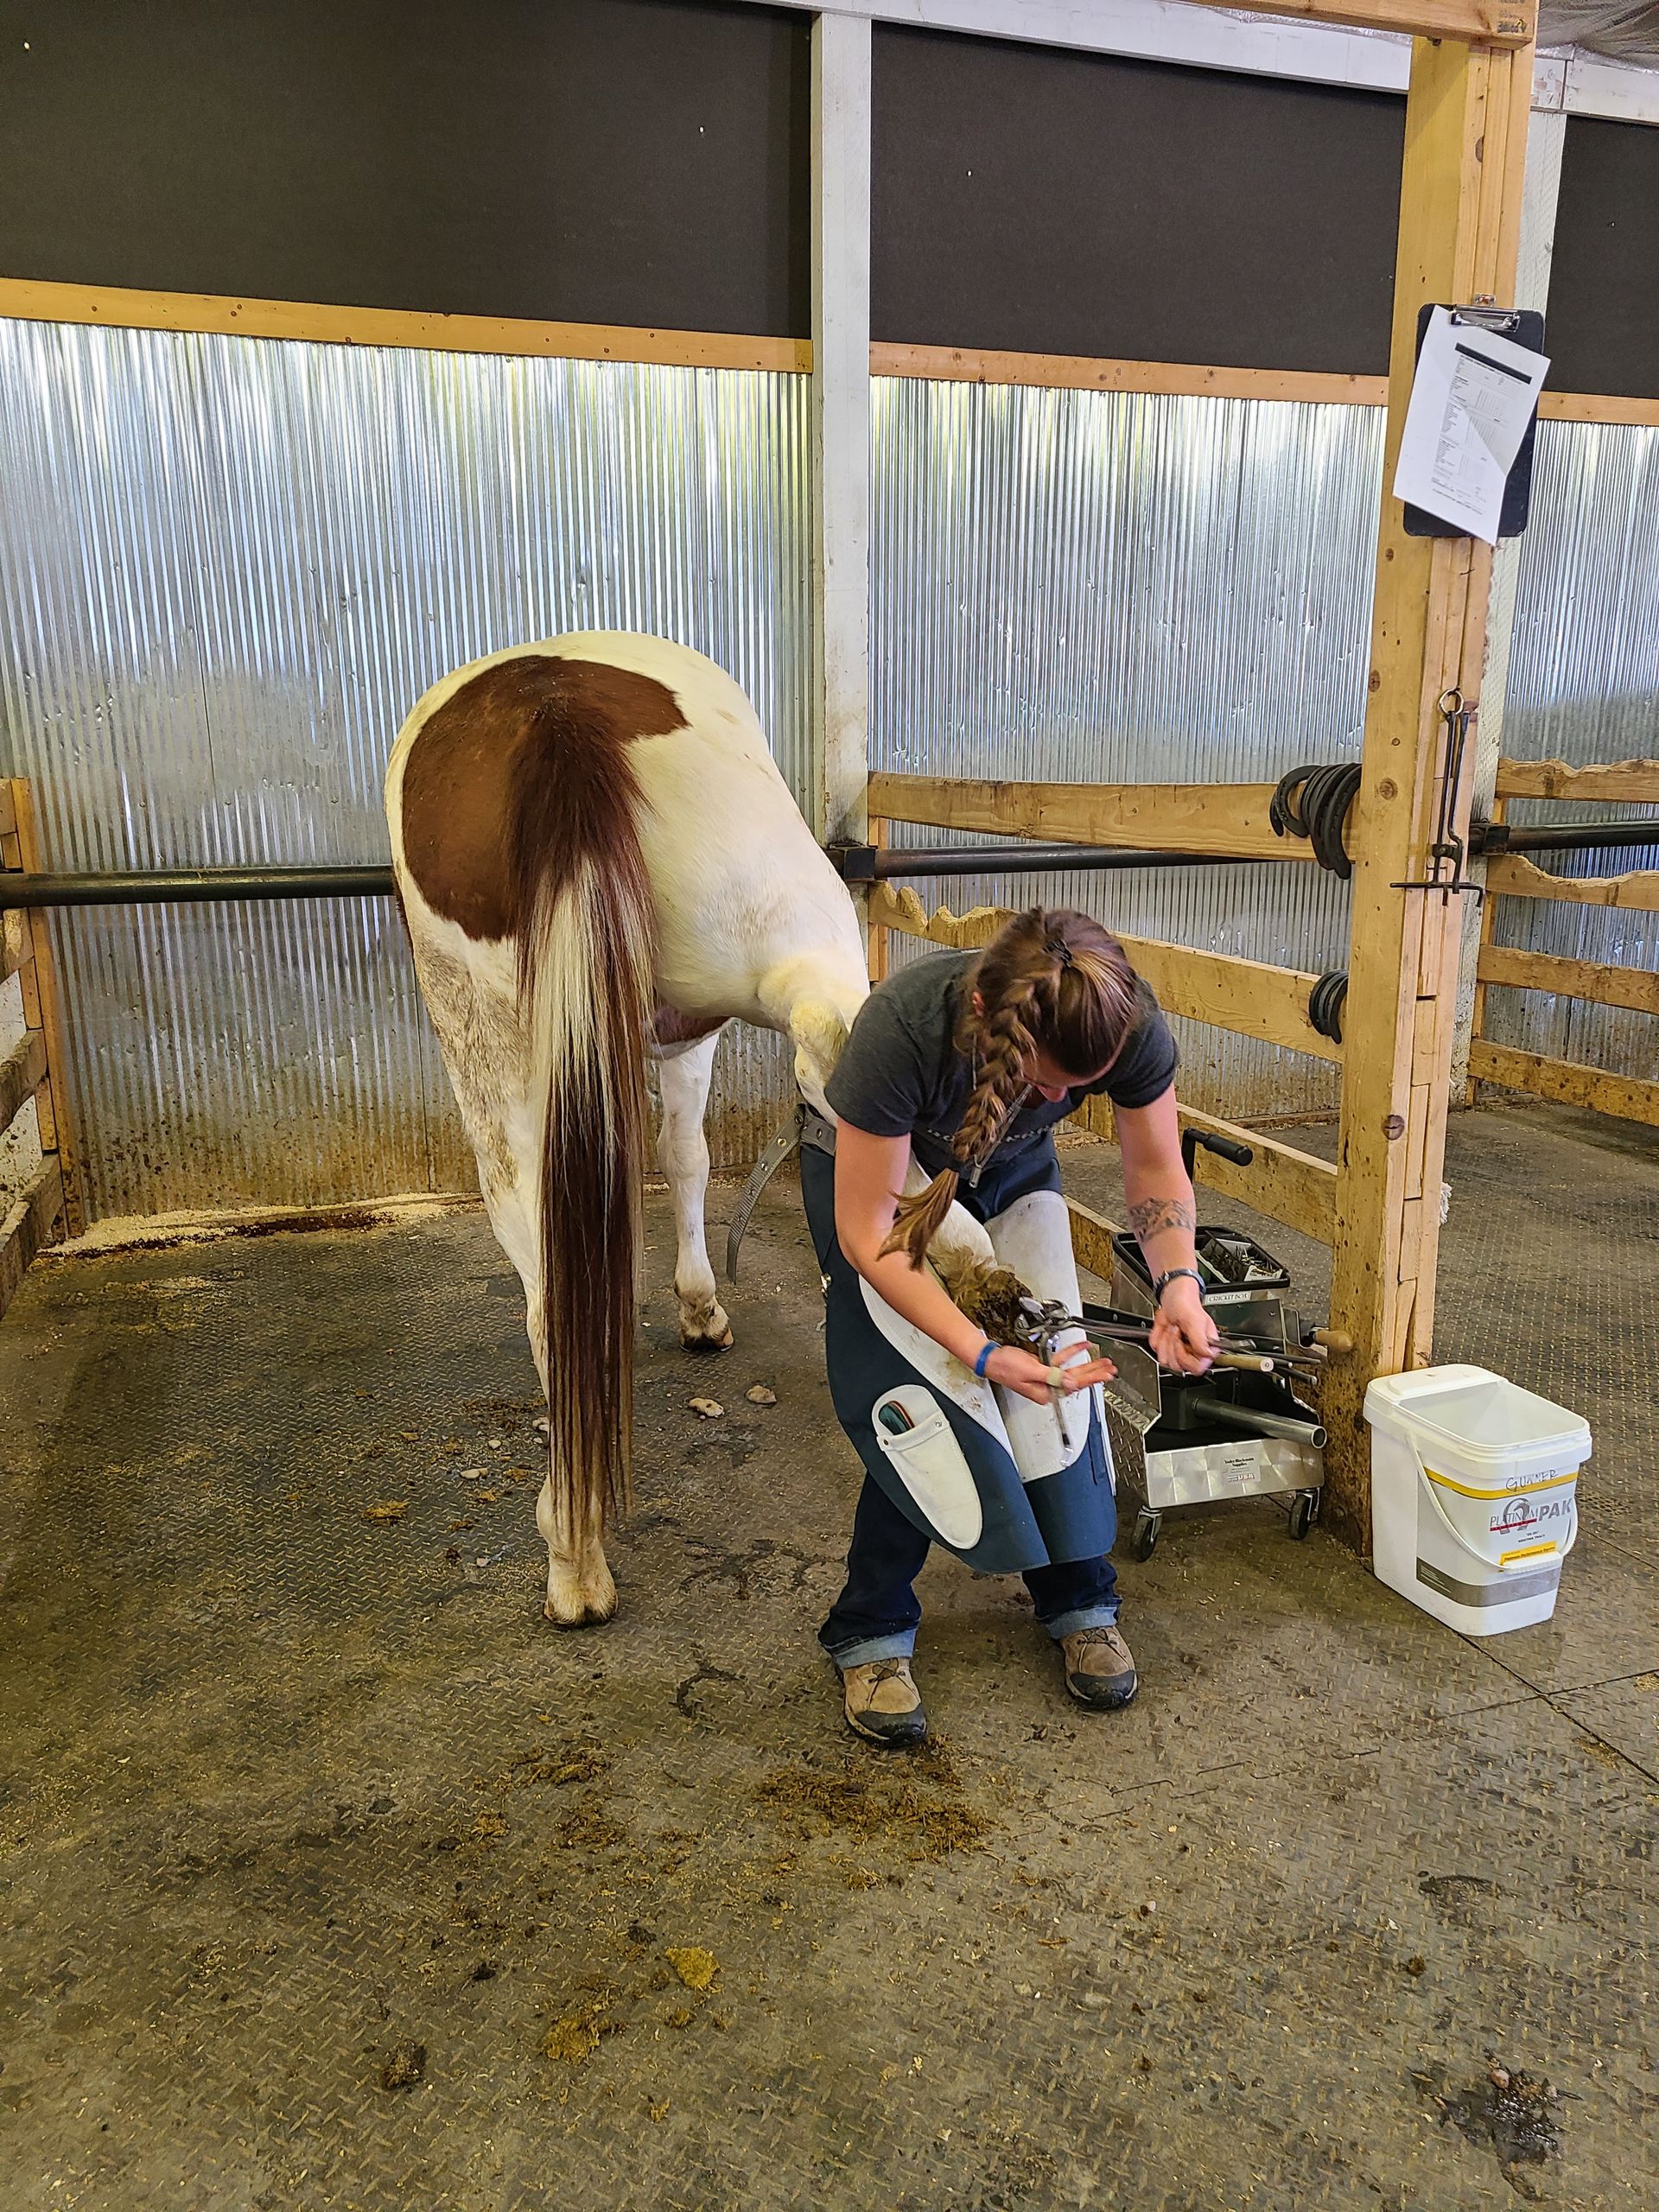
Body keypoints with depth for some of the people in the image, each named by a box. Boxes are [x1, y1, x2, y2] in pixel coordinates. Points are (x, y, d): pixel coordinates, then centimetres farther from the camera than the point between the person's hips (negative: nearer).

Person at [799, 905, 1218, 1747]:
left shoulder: (1130, 1026, -32)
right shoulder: (901, 1029, -43)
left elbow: (1155, 1169, -12)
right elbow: (870, 1236, -32)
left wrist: (1177, 1280, -31)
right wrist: (980, 1353, -39)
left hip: (1008, 1173, 3)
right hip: (871, 1171, -3)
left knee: (1057, 1380, -9)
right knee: (918, 1404, -15)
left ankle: (1079, 1602, 15)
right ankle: (870, 1633, 6)